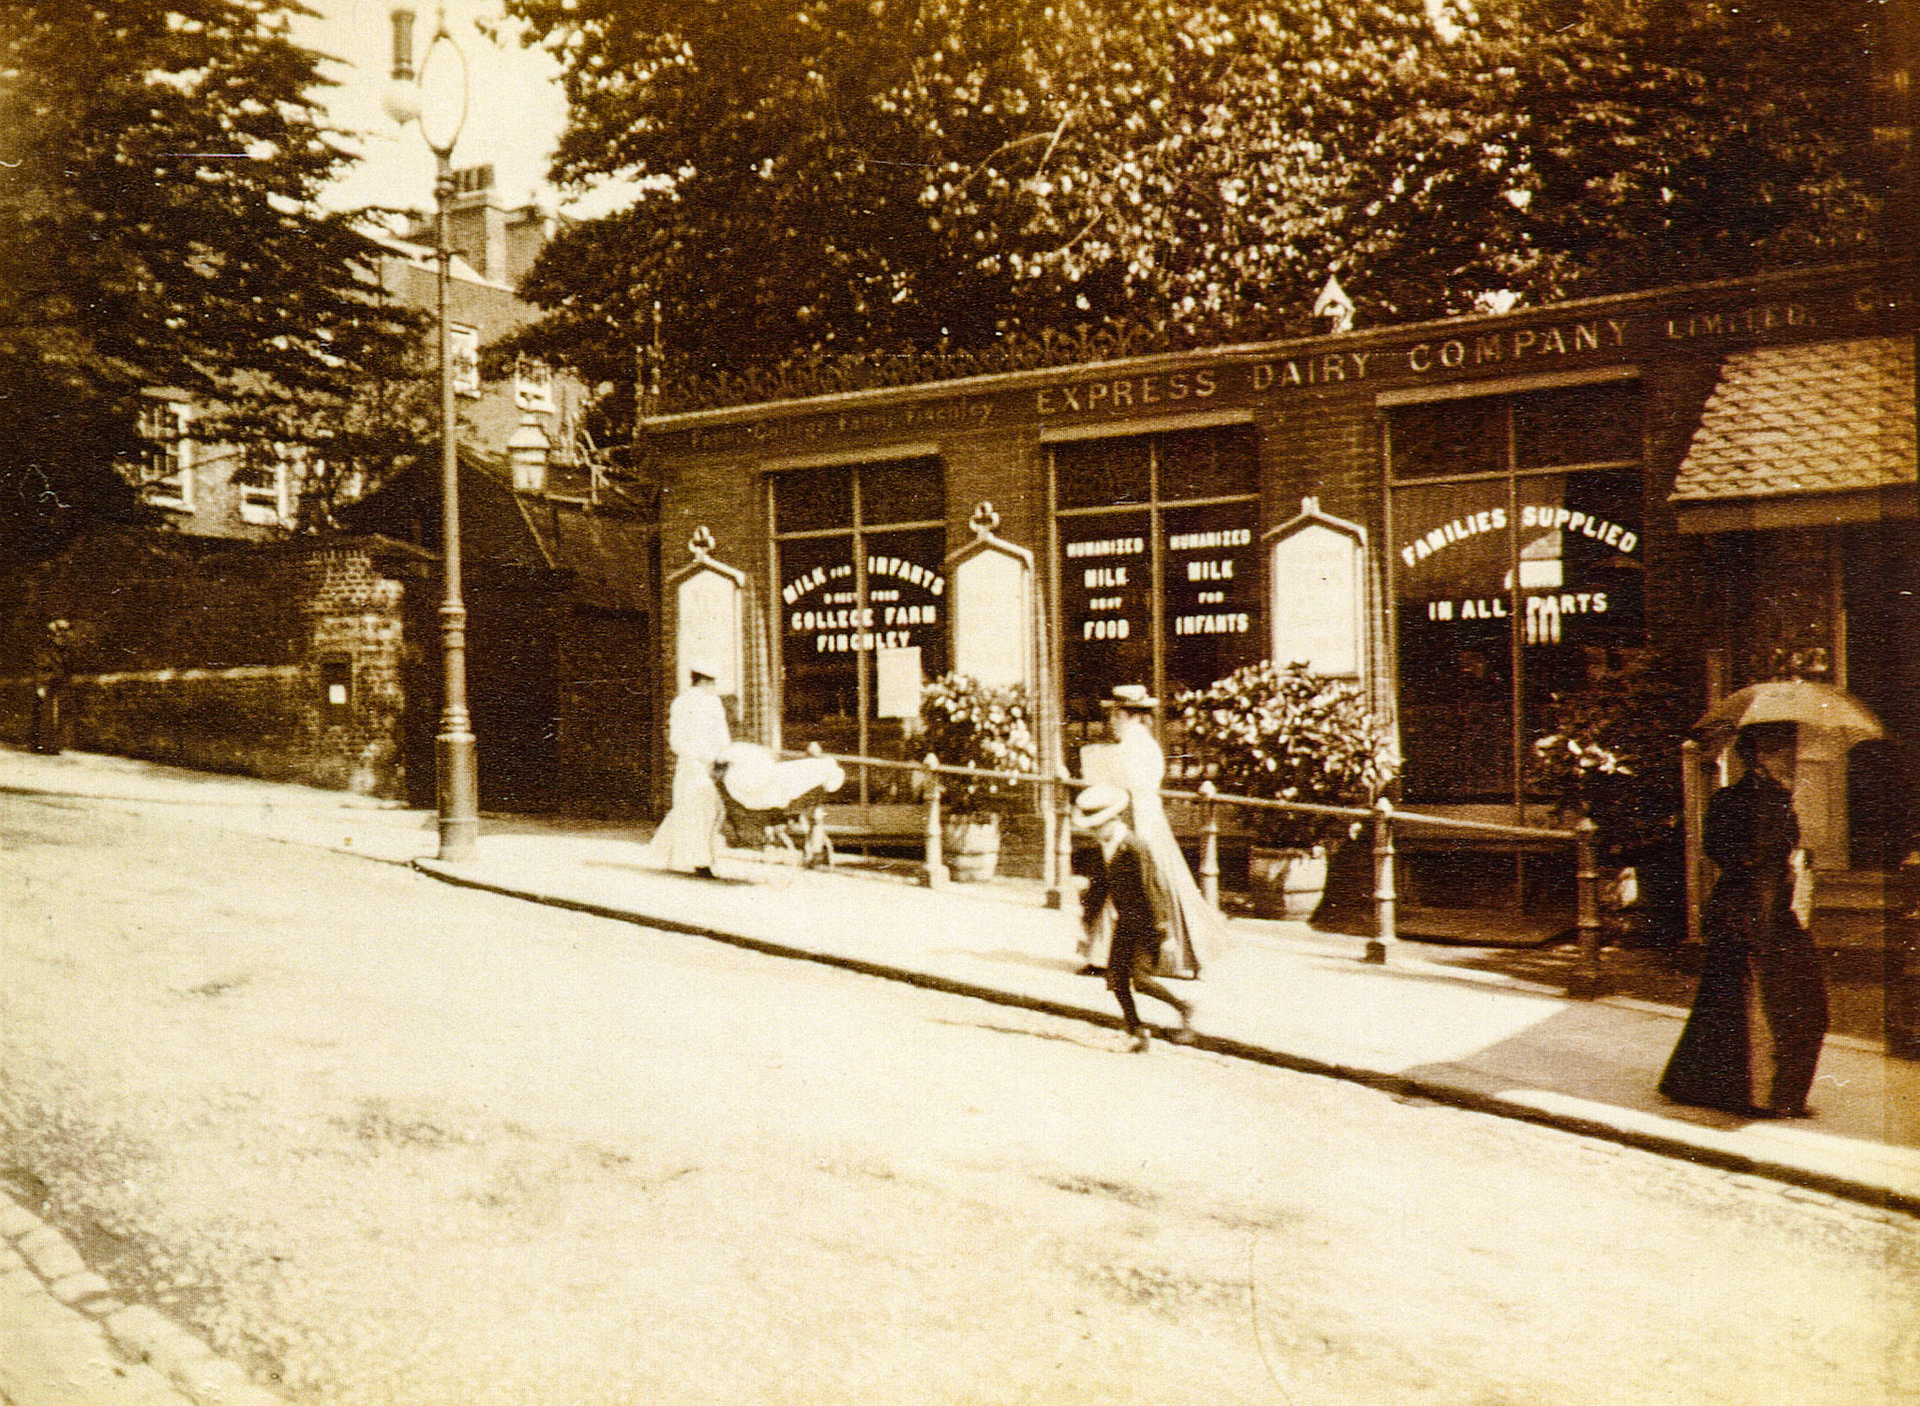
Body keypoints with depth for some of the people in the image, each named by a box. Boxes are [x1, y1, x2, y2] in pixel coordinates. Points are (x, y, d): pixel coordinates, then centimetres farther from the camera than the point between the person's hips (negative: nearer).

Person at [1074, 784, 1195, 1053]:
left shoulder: (1134, 848, -21)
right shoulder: (1105, 848, 5)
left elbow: (1150, 886, -21)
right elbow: (1099, 886, 17)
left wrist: (1161, 923, -21)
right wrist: (1088, 917, 20)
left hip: (1147, 922, -8)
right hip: (1125, 922, 8)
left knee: (1140, 977, -14)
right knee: (1116, 977, 2)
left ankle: (1184, 1010, 6)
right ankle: (1135, 1031, 16)